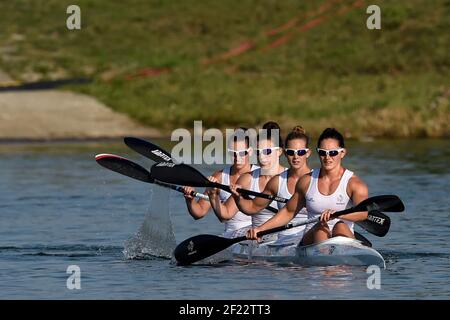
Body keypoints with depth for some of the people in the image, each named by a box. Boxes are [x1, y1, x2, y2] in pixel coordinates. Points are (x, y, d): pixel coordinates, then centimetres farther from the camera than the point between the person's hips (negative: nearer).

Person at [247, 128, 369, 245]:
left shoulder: (354, 183, -3)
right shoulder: (307, 181, 11)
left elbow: (364, 213, -22)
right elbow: (288, 212, 23)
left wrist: (337, 213, -42)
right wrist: (260, 229, 13)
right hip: (312, 239, 3)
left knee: (341, 227, -35)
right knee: (321, 227, -30)